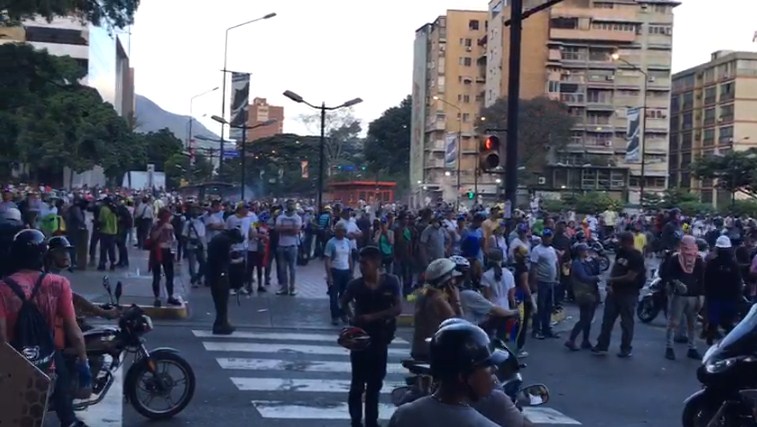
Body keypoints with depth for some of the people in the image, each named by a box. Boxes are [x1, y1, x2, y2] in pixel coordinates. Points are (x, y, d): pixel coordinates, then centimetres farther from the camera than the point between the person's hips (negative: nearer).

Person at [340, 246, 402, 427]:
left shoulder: (391, 282, -8)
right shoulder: (355, 285, -8)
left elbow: (398, 308, -12)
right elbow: (344, 302, 10)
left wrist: (373, 316, -20)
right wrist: (352, 317, -7)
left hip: (380, 340, 1)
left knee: (375, 384, 12)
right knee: (358, 384, 2)